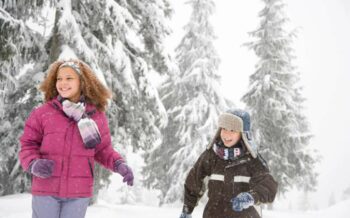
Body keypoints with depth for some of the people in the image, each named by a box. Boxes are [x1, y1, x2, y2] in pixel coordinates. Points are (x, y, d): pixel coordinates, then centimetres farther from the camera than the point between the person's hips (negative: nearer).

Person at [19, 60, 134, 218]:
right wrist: (33, 164, -17)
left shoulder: (97, 116, 2)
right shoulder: (43, 113, -3)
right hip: (46, 190, -1)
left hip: (78, 192, 1)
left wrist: (119, 164, -6)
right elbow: (28, 144, 4)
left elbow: (103, 149, 12)